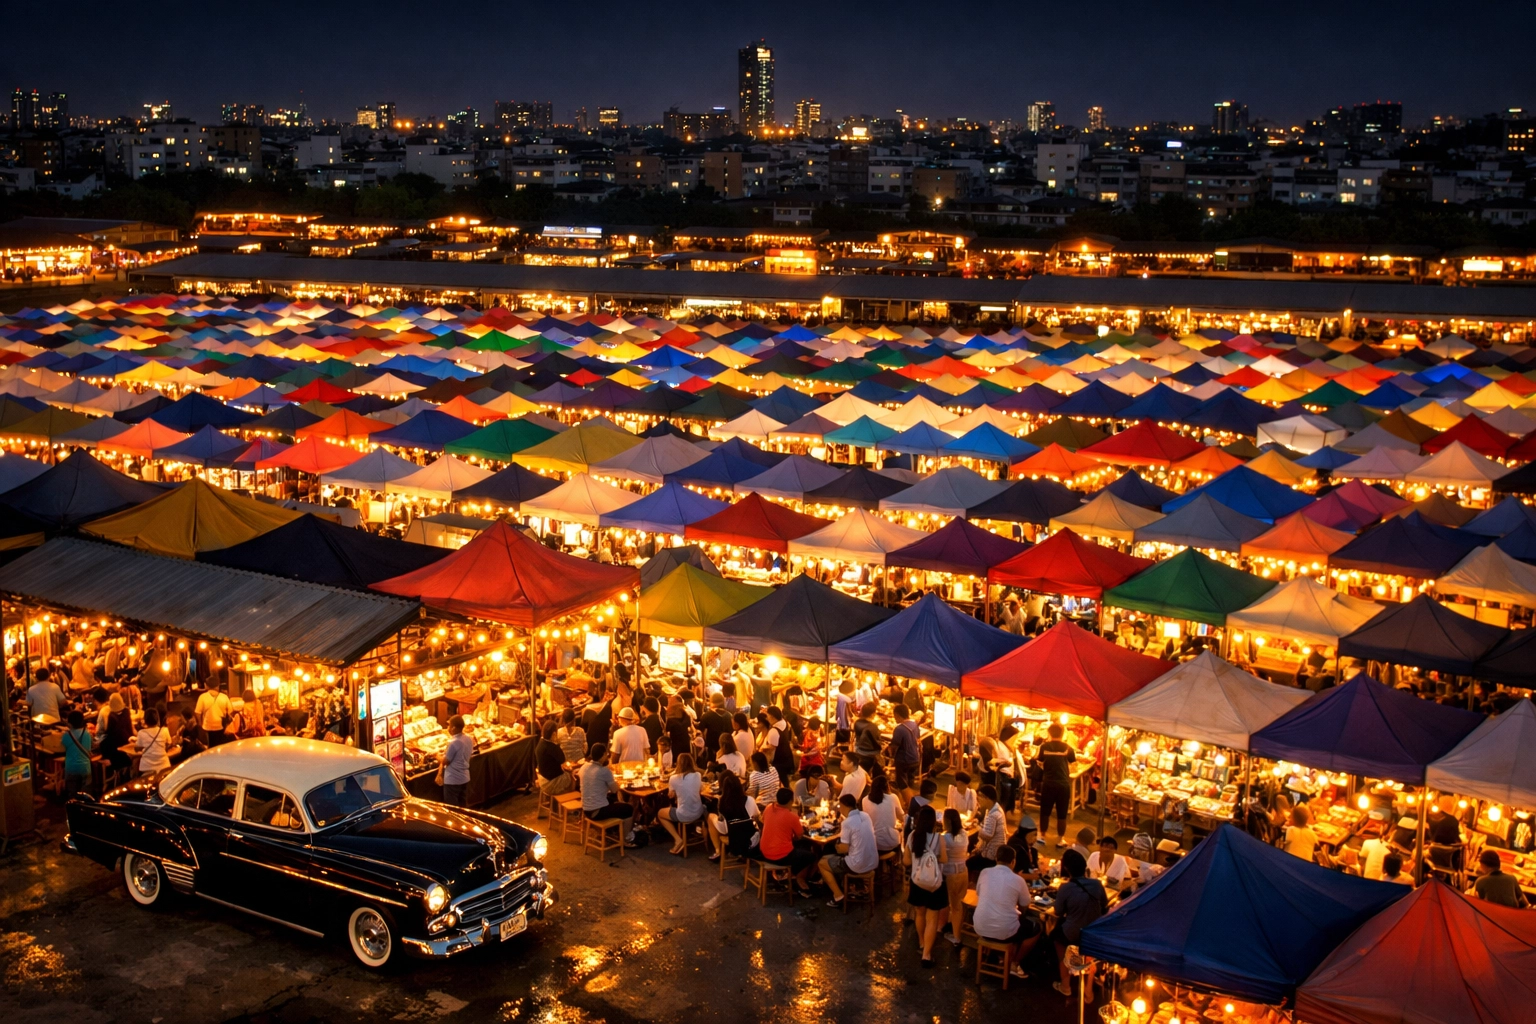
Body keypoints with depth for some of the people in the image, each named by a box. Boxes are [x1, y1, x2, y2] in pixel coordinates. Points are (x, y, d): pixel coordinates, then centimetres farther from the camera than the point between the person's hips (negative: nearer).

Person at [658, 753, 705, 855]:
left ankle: (678, 839, 13)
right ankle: (680, 838, 32)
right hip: (698, 813, 5)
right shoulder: (698, 775, -4)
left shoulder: (674, 778, -14)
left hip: (684, 815, -5)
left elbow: (671, 795, 4)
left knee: (660, 813, 24)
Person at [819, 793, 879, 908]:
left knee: (821, 863, 13)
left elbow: (844, 849, -15)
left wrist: (836, 847, 5)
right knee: (833, 859, 33)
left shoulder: (847, 822, -19)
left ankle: (838, 896, 10)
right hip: (873, 863, 8)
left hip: (858, 866, -8)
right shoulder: (865, 816, 4)